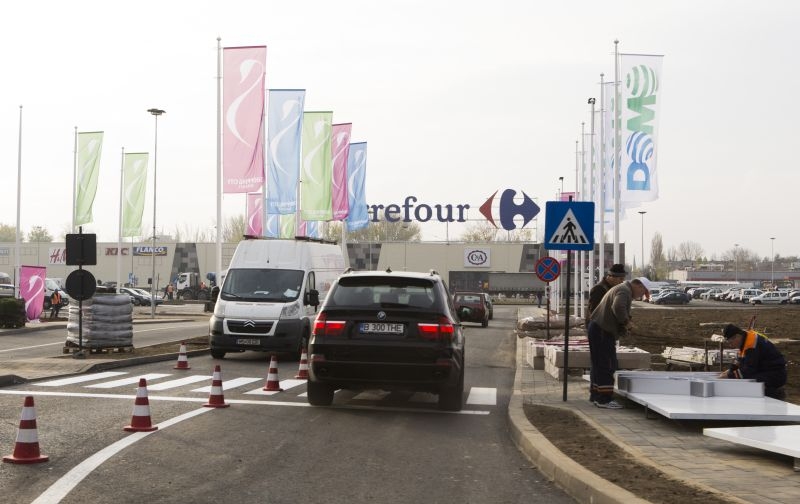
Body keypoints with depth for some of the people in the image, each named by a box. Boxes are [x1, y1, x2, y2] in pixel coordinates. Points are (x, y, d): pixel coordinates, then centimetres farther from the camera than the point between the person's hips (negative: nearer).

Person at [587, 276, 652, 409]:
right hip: (603, 331, -11)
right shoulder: (624, 291, -14)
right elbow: (618, 307, -33)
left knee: (599, 364, 18)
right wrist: (626, 321, -17)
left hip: (597, 328, 11)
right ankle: (604, 399, -5)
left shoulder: (620, 289, 21)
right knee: (606, 365, -7)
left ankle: (595, 395, 28)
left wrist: (624, 324, 9)